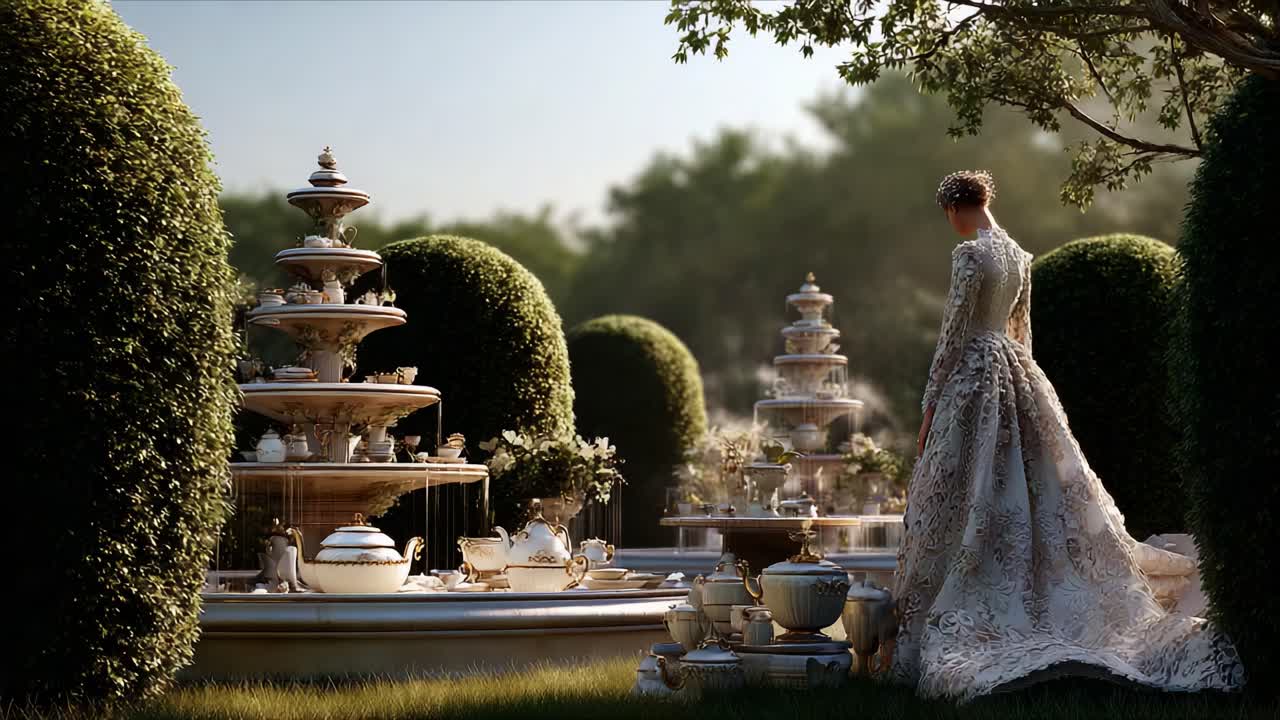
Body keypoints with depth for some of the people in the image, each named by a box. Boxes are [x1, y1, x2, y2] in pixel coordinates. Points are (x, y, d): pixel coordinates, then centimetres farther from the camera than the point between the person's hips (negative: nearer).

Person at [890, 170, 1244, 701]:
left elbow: (952, 337, -15)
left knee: (967, 504, -5)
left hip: (972, 379, -8)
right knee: (1048, 486, 13)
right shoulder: (1019, 255, 10)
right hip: (1020, 378, 8)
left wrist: (930, 407, -10)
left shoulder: (970, 255, -15)